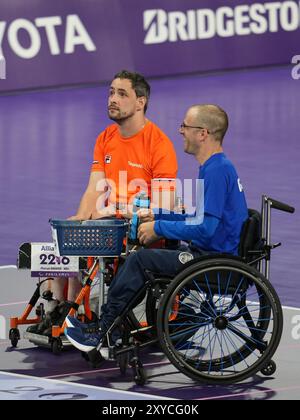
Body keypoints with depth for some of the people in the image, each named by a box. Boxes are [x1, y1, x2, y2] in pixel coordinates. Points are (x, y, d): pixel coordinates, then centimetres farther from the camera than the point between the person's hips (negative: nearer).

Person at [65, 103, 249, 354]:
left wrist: (159, 227, -14)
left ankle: (100, 335, -2)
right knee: (142, 256, 12)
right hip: (216, 253, 11)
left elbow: (205, 228, -25)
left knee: (140, 260, -10)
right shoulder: (218, 166, 14)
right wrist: (157, 215, 16)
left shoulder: (217, 171, -20)